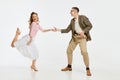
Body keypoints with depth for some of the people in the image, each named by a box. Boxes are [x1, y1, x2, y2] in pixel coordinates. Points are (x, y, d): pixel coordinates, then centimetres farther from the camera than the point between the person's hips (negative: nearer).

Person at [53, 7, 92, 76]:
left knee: (84, 52, -23)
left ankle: (88, 69, -9)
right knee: (69, 50, 9)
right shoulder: (72, 21, 11)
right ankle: (69, 67, 25)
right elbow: (67, 30, 11)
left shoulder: (83, 17, -7)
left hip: (82, 37, -7)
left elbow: (90, 26, -10)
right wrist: (58, 30, 4)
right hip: (75, 37, 7)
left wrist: (83, 31, -22)